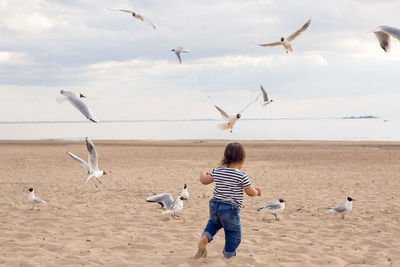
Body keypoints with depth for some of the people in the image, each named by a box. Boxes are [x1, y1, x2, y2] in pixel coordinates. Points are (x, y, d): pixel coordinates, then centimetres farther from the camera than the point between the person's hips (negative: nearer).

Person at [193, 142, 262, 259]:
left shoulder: (217, 171, 3)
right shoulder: (242, 176, -11)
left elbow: (204, 180, 14)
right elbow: (250, 192, -4)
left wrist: (203, 173, 36)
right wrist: (257, 192, 18)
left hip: (214, 205, 6)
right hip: (230, 209, -6)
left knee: (213, 223, 33)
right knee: (234, 236, 10)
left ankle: (203, 239, 11)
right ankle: (228, 256, 16)